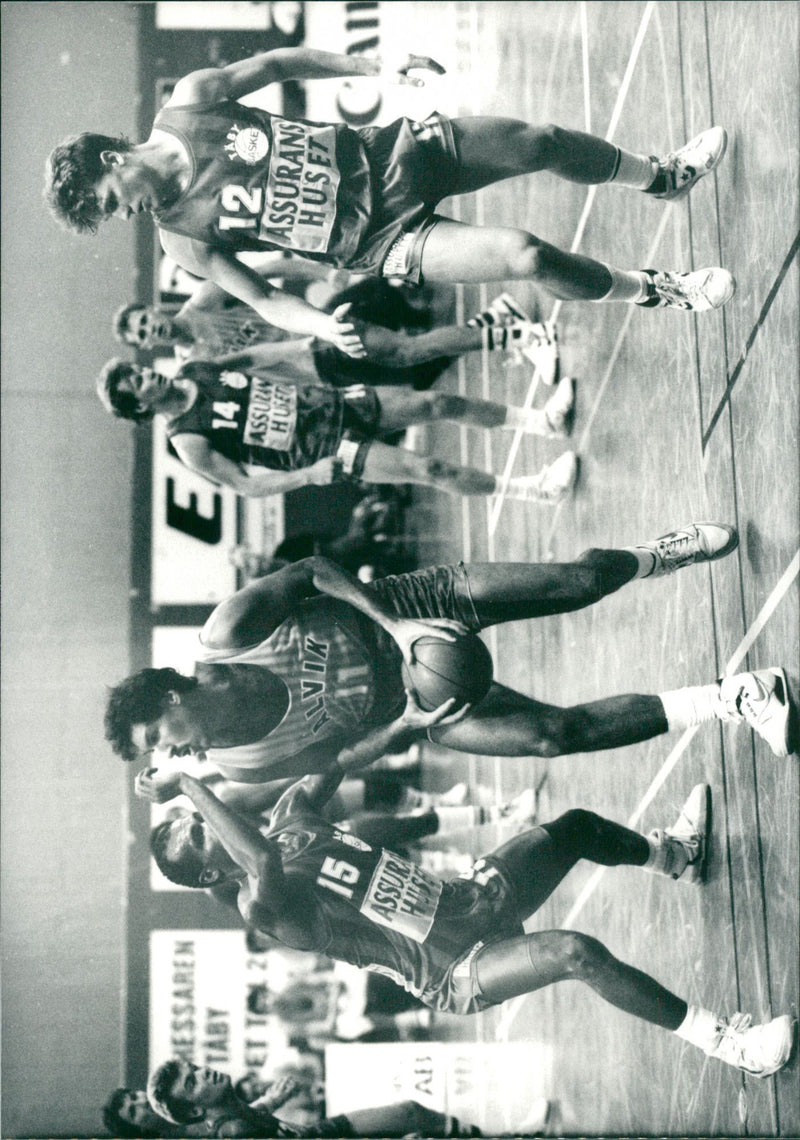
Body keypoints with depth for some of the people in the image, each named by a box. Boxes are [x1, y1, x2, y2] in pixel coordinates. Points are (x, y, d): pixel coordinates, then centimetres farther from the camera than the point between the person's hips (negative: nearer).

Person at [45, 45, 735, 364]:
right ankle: (659, 291, 8)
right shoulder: (185, 241, -11)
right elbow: (260, 299, -4)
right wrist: (320, 326, -23)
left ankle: (665, 177, 30)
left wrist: (375, 68, -2)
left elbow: (277, 62, 4)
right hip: (379, 240, -4)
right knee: (527, 256, -20)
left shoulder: (189, 102, -7)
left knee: (544, 143, -1)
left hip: (387, 154, 4)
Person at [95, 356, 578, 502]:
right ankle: (534, 489, -4)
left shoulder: (197, 370, 1)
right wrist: (312, 475, -17)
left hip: (331, 402, 6)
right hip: (325, 451, -6)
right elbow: (247, 484, -11)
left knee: (440, 403, -5)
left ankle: (543, 420, 6)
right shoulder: (189, 441, -16)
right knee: (429, 469, -17)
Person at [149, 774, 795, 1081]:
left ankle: (676, 855, 45)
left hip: (468, 900, 9)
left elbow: (336, 755, 13)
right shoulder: (261, 906, -21)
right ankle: (723, 1040, -15)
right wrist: (193, 786, -40)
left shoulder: (291, 812, 5)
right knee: (578, 953, -31)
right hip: (456, 970, -8)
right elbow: (266, 864, -43)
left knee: (576, 826, 14)